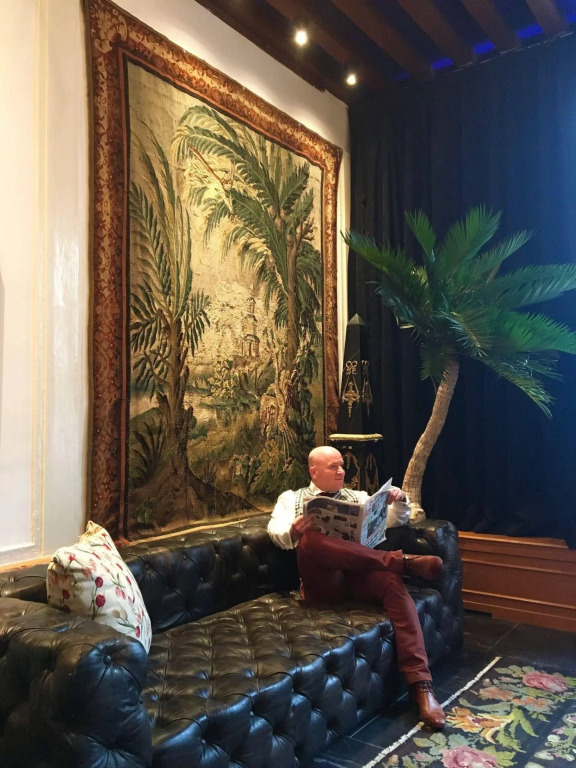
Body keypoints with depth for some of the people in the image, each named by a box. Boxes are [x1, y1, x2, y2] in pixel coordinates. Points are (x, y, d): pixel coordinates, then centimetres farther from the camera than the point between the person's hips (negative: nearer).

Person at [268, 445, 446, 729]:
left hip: (359, 574, 3)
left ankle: (420, 682, -35)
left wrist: (400, 501, 0)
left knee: (392, 581, -31)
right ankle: (404, 560, -28)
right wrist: (294, 530, -24)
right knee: (309, 539, -34)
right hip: (322, 582, -2)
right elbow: (276, 531, 0)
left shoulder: (358, 497, 27)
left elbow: (395, 520, 23)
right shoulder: (291, 498, 17)